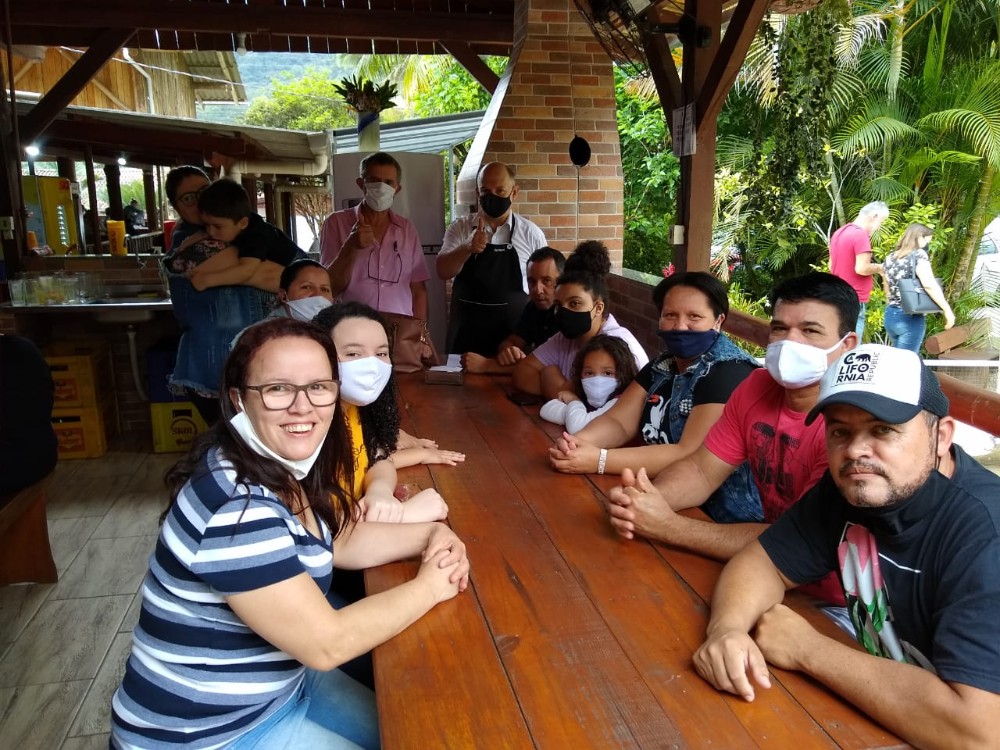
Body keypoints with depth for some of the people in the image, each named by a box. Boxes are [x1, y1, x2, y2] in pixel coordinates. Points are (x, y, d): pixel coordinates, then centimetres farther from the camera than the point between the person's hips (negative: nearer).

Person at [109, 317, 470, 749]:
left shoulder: (286, 468, -6)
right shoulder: (236, 505, -33)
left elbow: (343, 541, 9)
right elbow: (326, 644, -29)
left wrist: (434, 535, -7)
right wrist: (429, 586, -18)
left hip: (281, 681, 8)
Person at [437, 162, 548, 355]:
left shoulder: (531, 234, 0)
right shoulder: (460, 228, 2)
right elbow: (443, 271, -9)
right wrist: (468, 248, -27)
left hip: (513, 334, -1)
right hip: (465, 333, 1)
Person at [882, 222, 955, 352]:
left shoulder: (890, 258, 12)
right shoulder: (918, 254, -9)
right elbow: (929, 284, -22)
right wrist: (947, 310, -18)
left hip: (890, 316, 7)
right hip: (910, 318, -7)